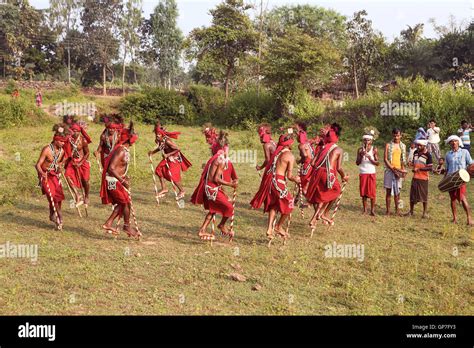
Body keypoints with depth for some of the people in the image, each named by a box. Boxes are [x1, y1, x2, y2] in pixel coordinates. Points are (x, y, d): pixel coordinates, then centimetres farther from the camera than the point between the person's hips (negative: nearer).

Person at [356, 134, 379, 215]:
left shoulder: (374, 149, -1)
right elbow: (357, 163, 1)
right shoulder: (360, 150, 4)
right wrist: (361, 155, -15)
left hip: (371, 173, -2)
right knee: (363, 191, 4)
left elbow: (377, 163, -5)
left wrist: (370, 158, -20)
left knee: (372, 192, -4)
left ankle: (372, 210, 2)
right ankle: (364, 209, 12)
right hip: (362, 173, 2)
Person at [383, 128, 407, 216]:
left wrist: (402, 170, -5)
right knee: (388, 191, 0)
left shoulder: (403, 146, 10)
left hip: (399, 171, 2)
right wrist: (393, 169, -12)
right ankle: (388, 210, 5)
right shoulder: (388, 145, 1)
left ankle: (397, 210, 11)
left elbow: (404, 160, 10)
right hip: (389, 170, -2)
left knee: (397, 191, 5)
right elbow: (385, 159, -4)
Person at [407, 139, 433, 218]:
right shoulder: (416, 152, 8)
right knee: (412, 194, 9)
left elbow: (430, 168, -14)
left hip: (423, 178, -5)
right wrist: (411, 164, 0)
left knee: (424, 195, 2)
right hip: (415, 177, 6)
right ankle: (411, 211, 22)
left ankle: (425, 213, 13)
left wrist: (419, 169, -21)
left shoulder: (428, 155, -11)